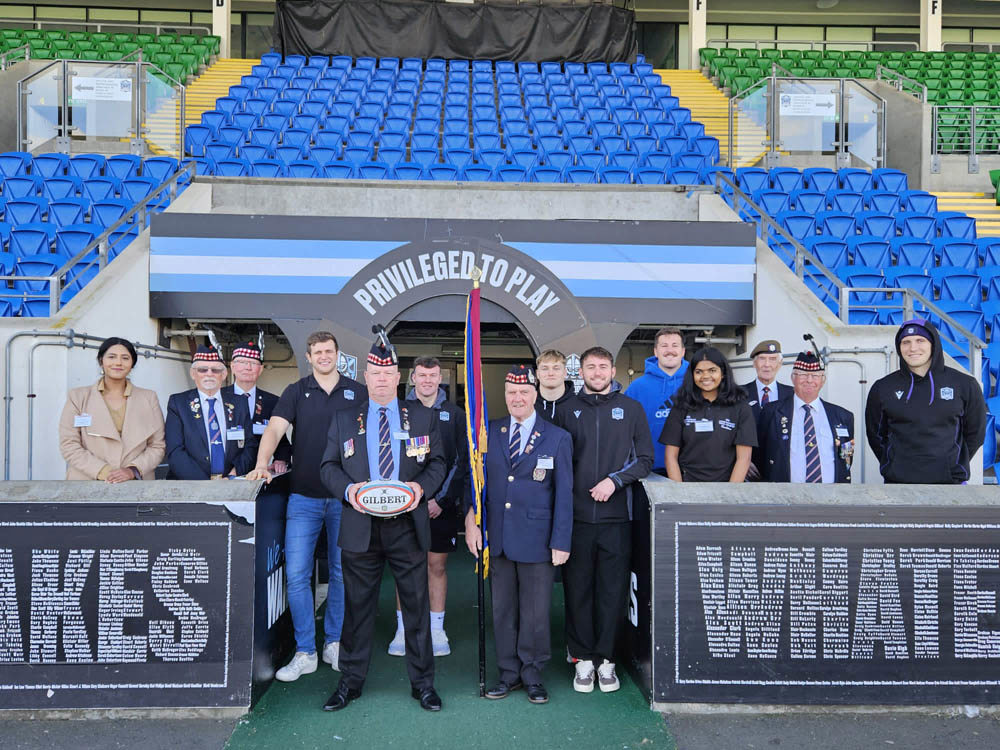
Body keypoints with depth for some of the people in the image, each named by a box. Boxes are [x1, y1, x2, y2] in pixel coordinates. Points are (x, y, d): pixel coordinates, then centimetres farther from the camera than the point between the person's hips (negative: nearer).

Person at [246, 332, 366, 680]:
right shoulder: (296, 392, 5)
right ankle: (305, 652, 9)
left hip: (345, 497, 0)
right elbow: (274, 429, -6)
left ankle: (334, 643, 24)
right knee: (297, 574, -2)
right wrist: (261, 463, -24)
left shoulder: (357, 393, 6)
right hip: (304, 496, 0)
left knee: (342, 573, 8)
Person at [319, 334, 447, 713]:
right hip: (360, 525, 1)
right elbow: (329, 466, 7)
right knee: (357, 605, 10)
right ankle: (351, 681, 25)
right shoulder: (344, 418, 9)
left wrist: (421, 486, -13)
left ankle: (422, 682, 20)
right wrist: (348, 489, -12)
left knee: (416, 604, 6)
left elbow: (437, 463, 6)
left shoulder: (423, 415, 7)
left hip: (407, 525, 0)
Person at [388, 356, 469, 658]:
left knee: (437, 565, 7)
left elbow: (462, 462, 1)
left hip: (441, 505, 0)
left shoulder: (454, 415, 3)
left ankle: (436, 630, 17)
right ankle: (403, 630, 15)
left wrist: (441, 500, -6)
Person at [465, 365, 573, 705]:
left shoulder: (557, 438, -1)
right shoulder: (489, 433, 6)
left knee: (536, 612, 6)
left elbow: (563, 494, -2)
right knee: (503, 610, 11)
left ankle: (532, 675, 24)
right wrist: (471, 520, -5)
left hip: (536, 539, -2)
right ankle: (509, 673, 26)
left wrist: (561, 542, -6)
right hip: (497, 537, 3)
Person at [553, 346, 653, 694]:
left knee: (612, 590, 4)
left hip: (616, 515, 0)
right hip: (576, 516, 1)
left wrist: (615, 480, -8)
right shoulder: (567, 411, 9)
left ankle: (605, 659, 18)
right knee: (577, 589, 5)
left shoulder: (631, 409, 8)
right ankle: (583, 659, 17)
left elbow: (645, 458, 6)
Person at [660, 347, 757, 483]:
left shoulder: (740, 408, 5)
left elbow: (744, 458, 0)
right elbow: (671, 455, 5)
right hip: (687, 480, 0)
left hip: (727, 482, 0)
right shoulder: (681, 407, 7)